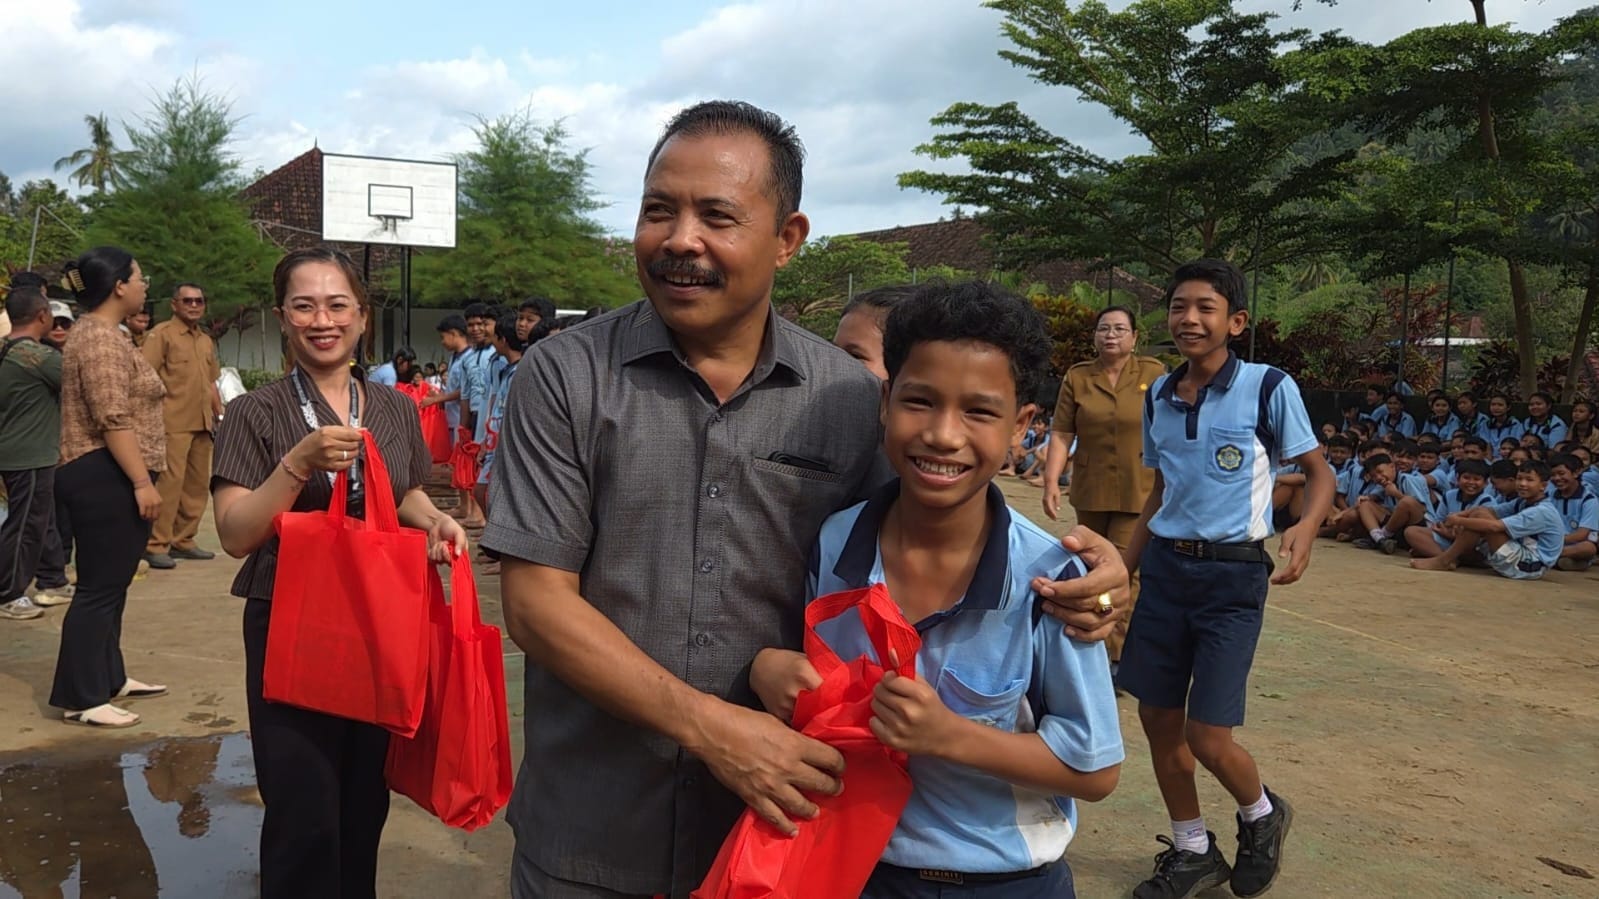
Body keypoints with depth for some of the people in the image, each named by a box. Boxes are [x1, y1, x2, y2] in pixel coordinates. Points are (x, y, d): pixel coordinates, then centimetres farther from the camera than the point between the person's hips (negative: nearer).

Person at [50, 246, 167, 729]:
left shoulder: (97, 334, 18)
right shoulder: (101, 339, -16)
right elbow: (113, 420, -23)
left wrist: (137, 479, 27)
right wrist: (143, 482, -23)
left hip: (107, 478, 11)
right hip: (107, 478, -11)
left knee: (109, 584, 16)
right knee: (100, 587, -6)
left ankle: (108, 678, 25)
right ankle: (80, 699, -1)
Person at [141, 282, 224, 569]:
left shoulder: (206, 340, 20)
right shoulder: (162, 333, -2)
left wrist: (221, 415, 19)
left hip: (201, 424, 8)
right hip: (173, 423, -7)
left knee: (198, 484, 10)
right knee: (169, 482, -10)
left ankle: (183, 540, 19)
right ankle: (156, 545, -5)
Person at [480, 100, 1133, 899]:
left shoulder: (854, 400, -5)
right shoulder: (563, 377, -9)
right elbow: (536, 603, -12)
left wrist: (1061, 579, -14)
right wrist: (711, 728, -21)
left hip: (774, 826, 2)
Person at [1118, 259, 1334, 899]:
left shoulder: (1269, 388, -9)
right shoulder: (1157, 397, 6)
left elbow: (1318, 472, -1)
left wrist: (1306, 527, -22)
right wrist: (1120, 573, 15)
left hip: (1232, 576, -5)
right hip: (1165, 568, 5)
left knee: (1208, 739, -6)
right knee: (1157, 720, 9)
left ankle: (1263, 815, 28)